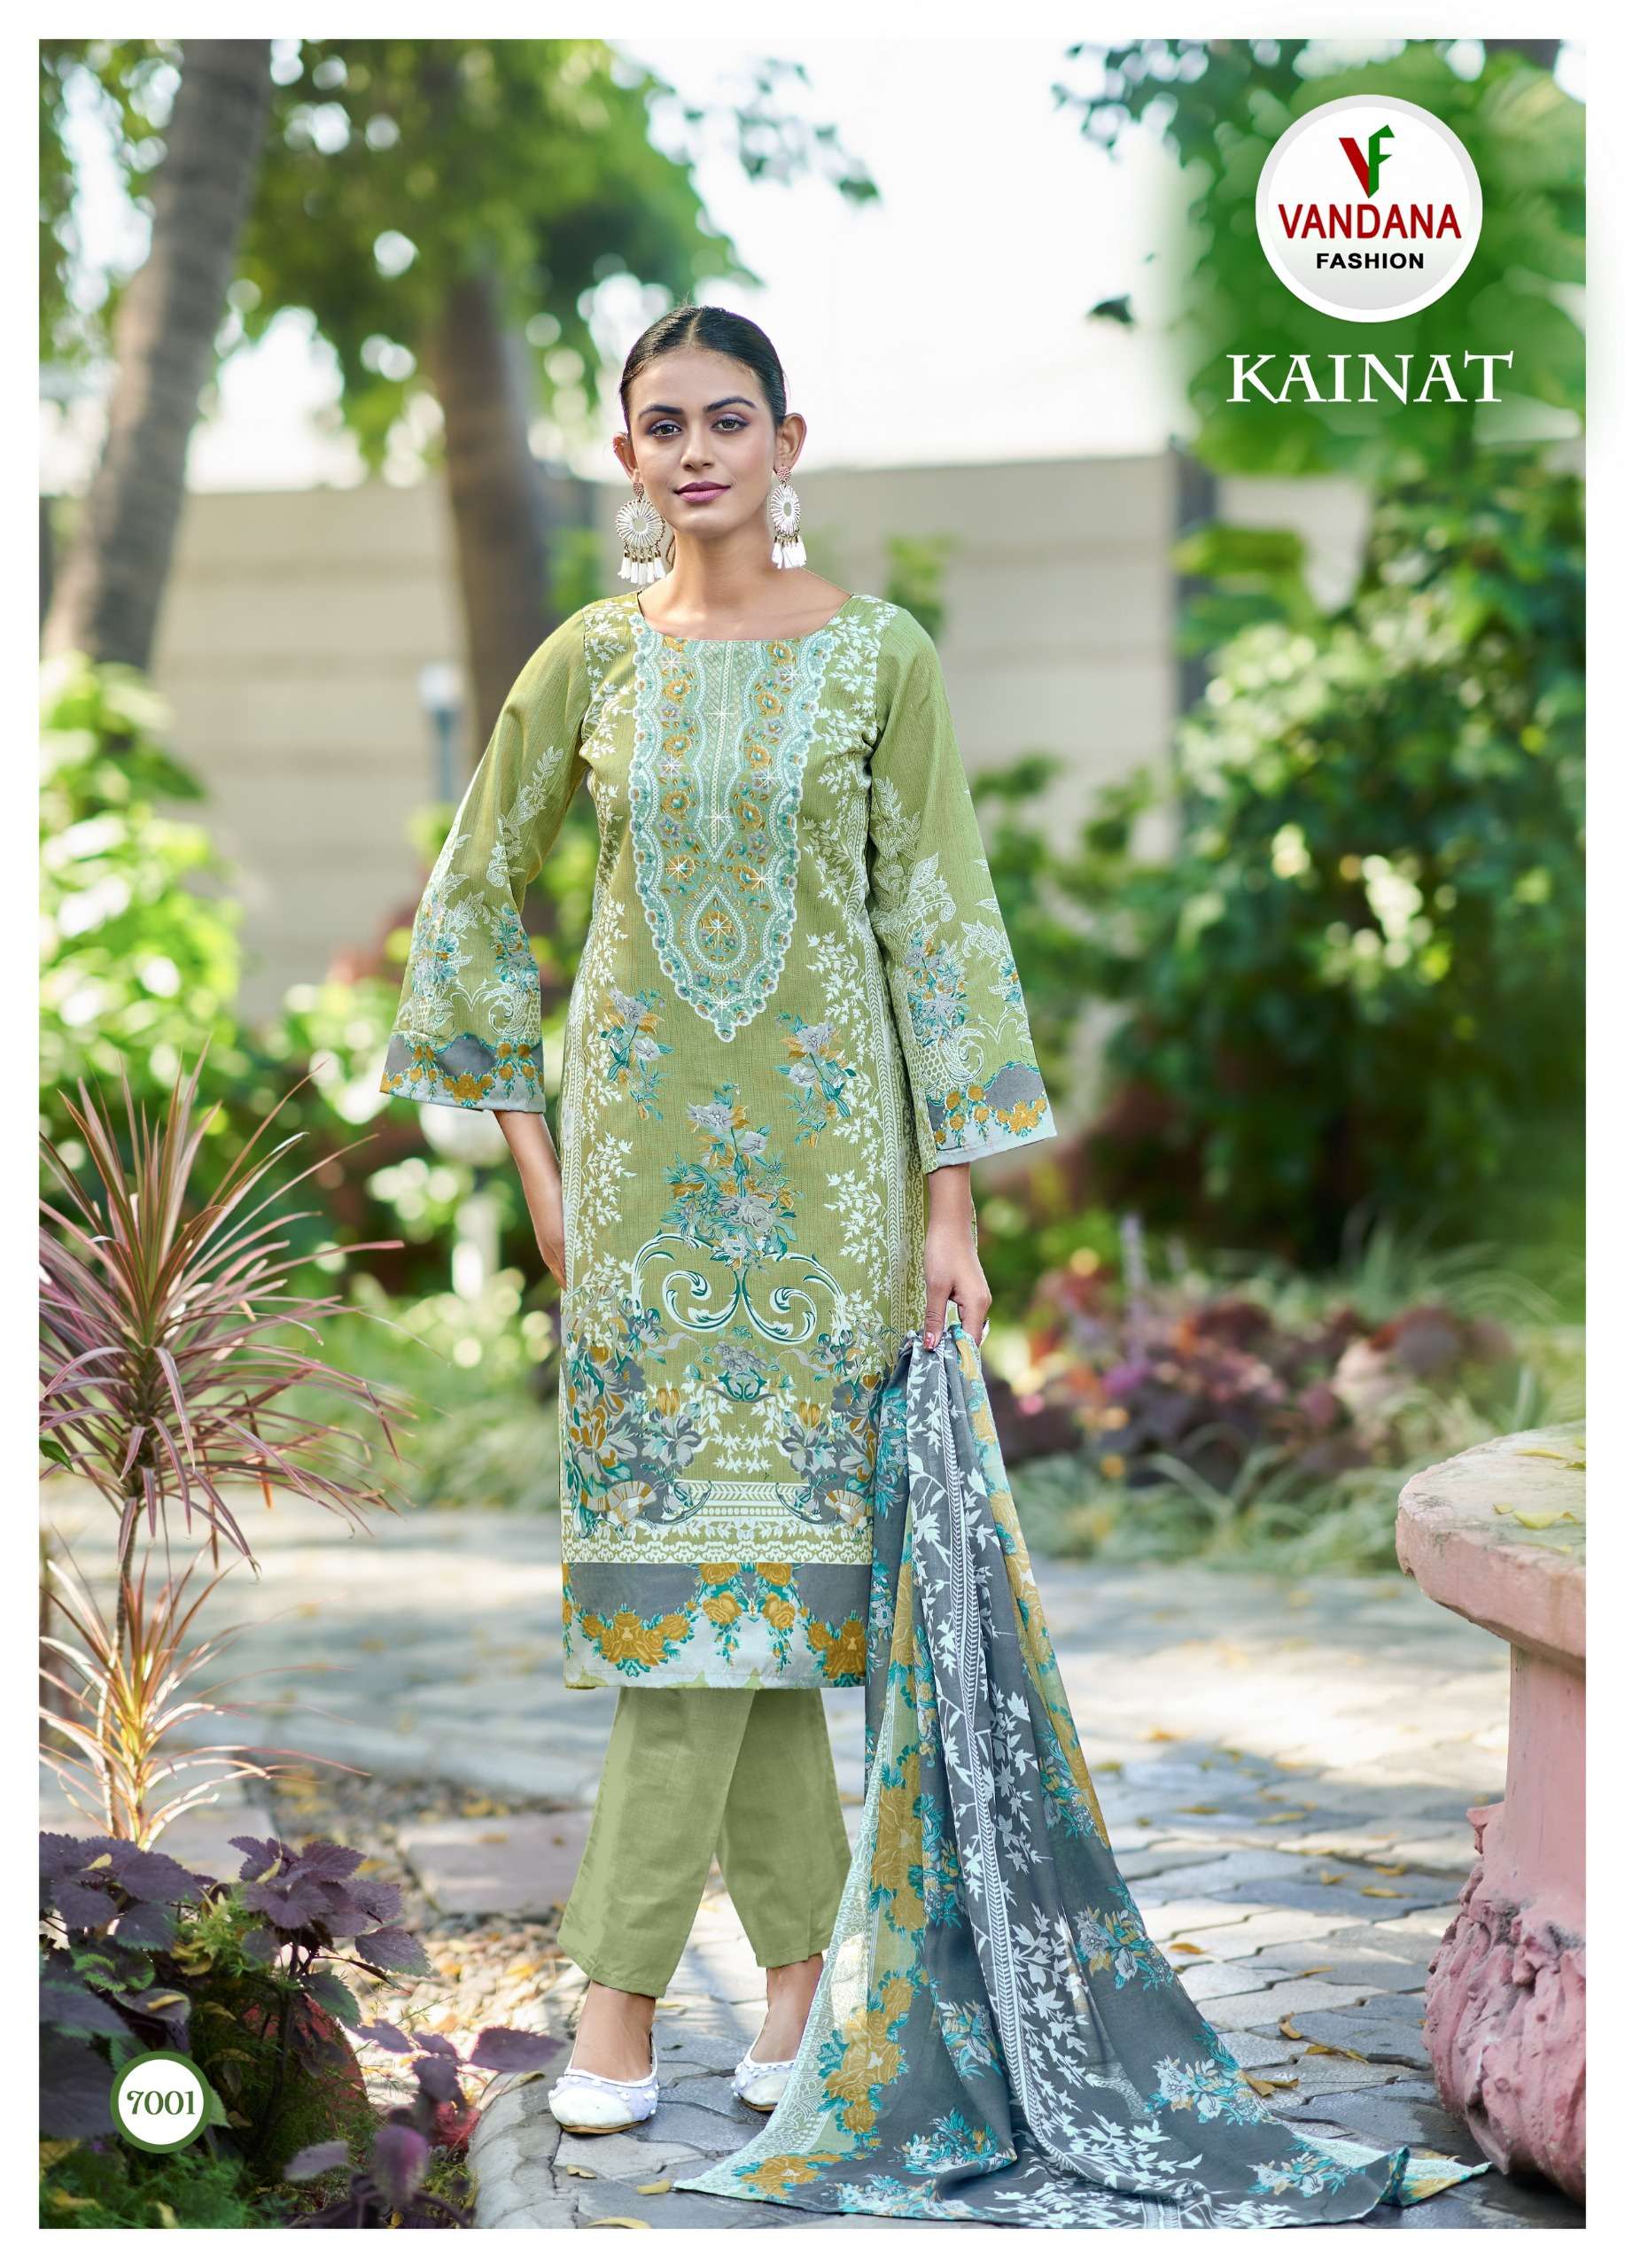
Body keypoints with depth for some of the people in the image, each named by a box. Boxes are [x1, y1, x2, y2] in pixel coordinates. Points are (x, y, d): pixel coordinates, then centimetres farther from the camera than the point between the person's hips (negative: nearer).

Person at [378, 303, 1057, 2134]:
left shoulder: (878, 657, -1)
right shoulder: (590, 660, 6)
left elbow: (937, 918, -2)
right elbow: (474, 899, 14)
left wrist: (950, 1203, -5)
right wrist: (527, 1138, 7)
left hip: (821, 1138, -2)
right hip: (641, 1141, 2)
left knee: (736, 1532, -4)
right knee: (712, 1533, 2)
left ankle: (620, 1991, 4)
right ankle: (803, 1955, 13)